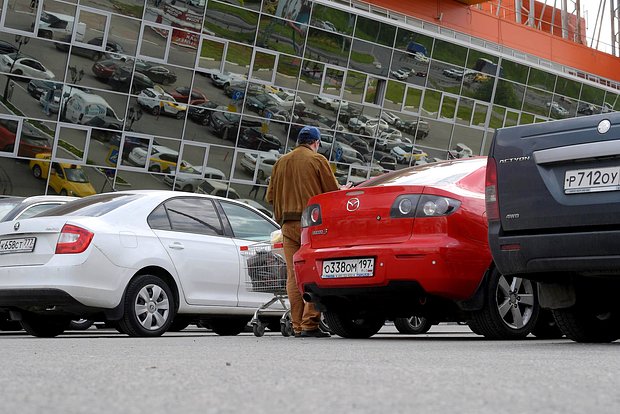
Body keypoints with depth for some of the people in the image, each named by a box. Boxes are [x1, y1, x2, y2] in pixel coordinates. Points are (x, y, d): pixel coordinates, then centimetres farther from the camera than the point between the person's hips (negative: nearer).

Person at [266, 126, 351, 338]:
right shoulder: (317, 160, 0)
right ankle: (309, 324, -12)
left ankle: (298, 325, 3)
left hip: (288, 225, 5)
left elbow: (270, 196, 17)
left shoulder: (281, 163, 15)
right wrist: (343, 190, 20)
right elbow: (332, 192, -1)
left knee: (293, 276, 5)